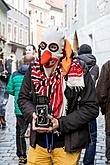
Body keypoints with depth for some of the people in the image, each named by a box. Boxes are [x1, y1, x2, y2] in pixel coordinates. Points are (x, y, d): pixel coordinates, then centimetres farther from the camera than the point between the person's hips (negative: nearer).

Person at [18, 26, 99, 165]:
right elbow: (23, 98, 10)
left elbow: (91, 108, -10)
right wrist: (32, 115, -11)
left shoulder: (79, 72, -11)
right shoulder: (34, 70, 1)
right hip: (38, 144, 3)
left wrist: (61, 124, -18)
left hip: (67, 145, -3)